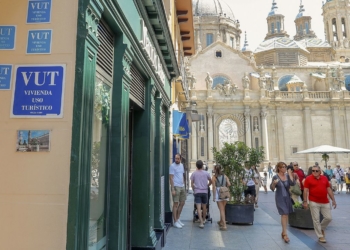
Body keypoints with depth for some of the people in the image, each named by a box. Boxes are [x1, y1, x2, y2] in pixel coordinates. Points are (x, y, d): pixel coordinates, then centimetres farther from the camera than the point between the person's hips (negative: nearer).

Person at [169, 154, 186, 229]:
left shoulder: (181, 165, 12)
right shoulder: (172, 166, -10)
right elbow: (171, 178, -14)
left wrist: (184, 185, 14)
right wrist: (173, 189, -18)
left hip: (182, 187, 8)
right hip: (176, 187, -8)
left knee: (182, 203, 13)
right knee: (176, 204, -3)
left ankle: (178, 219, 26)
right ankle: (175, 222, 6)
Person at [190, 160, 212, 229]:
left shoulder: (194, 173, -1)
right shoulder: (206, 173, 1)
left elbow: (192, 184, 1)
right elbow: (210, 181, 13)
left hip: (197, 192, -2)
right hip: (205, 191, 2)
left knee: (198, 207, -5)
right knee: (204, 207, 16)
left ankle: (201, 222, -13)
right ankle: (203, 220, 32)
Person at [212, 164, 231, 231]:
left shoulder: (214, 177, -4)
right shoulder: (224, 176, 7)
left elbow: (214, 187, -8)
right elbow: (229, 184, -2)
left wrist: (214, 196, -5)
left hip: (218, 194, -4)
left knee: (221, 210, 0)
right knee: (223, 209, 21)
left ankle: (224, 225, -4)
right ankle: (221, 222, 37)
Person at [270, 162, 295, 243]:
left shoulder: (287, 175, 0)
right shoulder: (275, 177, -11)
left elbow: (293, 183, -15)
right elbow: (272, 188, -9)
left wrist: (290, 174, -13)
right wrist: (274, 183, -30)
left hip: (287, 197, 5)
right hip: (280, 198, -5)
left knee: (286, 215, 12)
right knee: (284, 214, -10)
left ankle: (283, 232, 28)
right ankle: (285, 234, -4)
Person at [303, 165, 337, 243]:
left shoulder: (325, 178, 6)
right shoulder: (308, 179, -6)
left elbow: (329, 190, 11)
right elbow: (305, 190, -7)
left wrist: (333, 200, 8)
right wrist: (305, 201, -10)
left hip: (325, 202, 4)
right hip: (314, 202, -4)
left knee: (328, 218, 6)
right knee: (316, 220, 1)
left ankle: (321, 228, 34)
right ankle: (320, 236, 15)